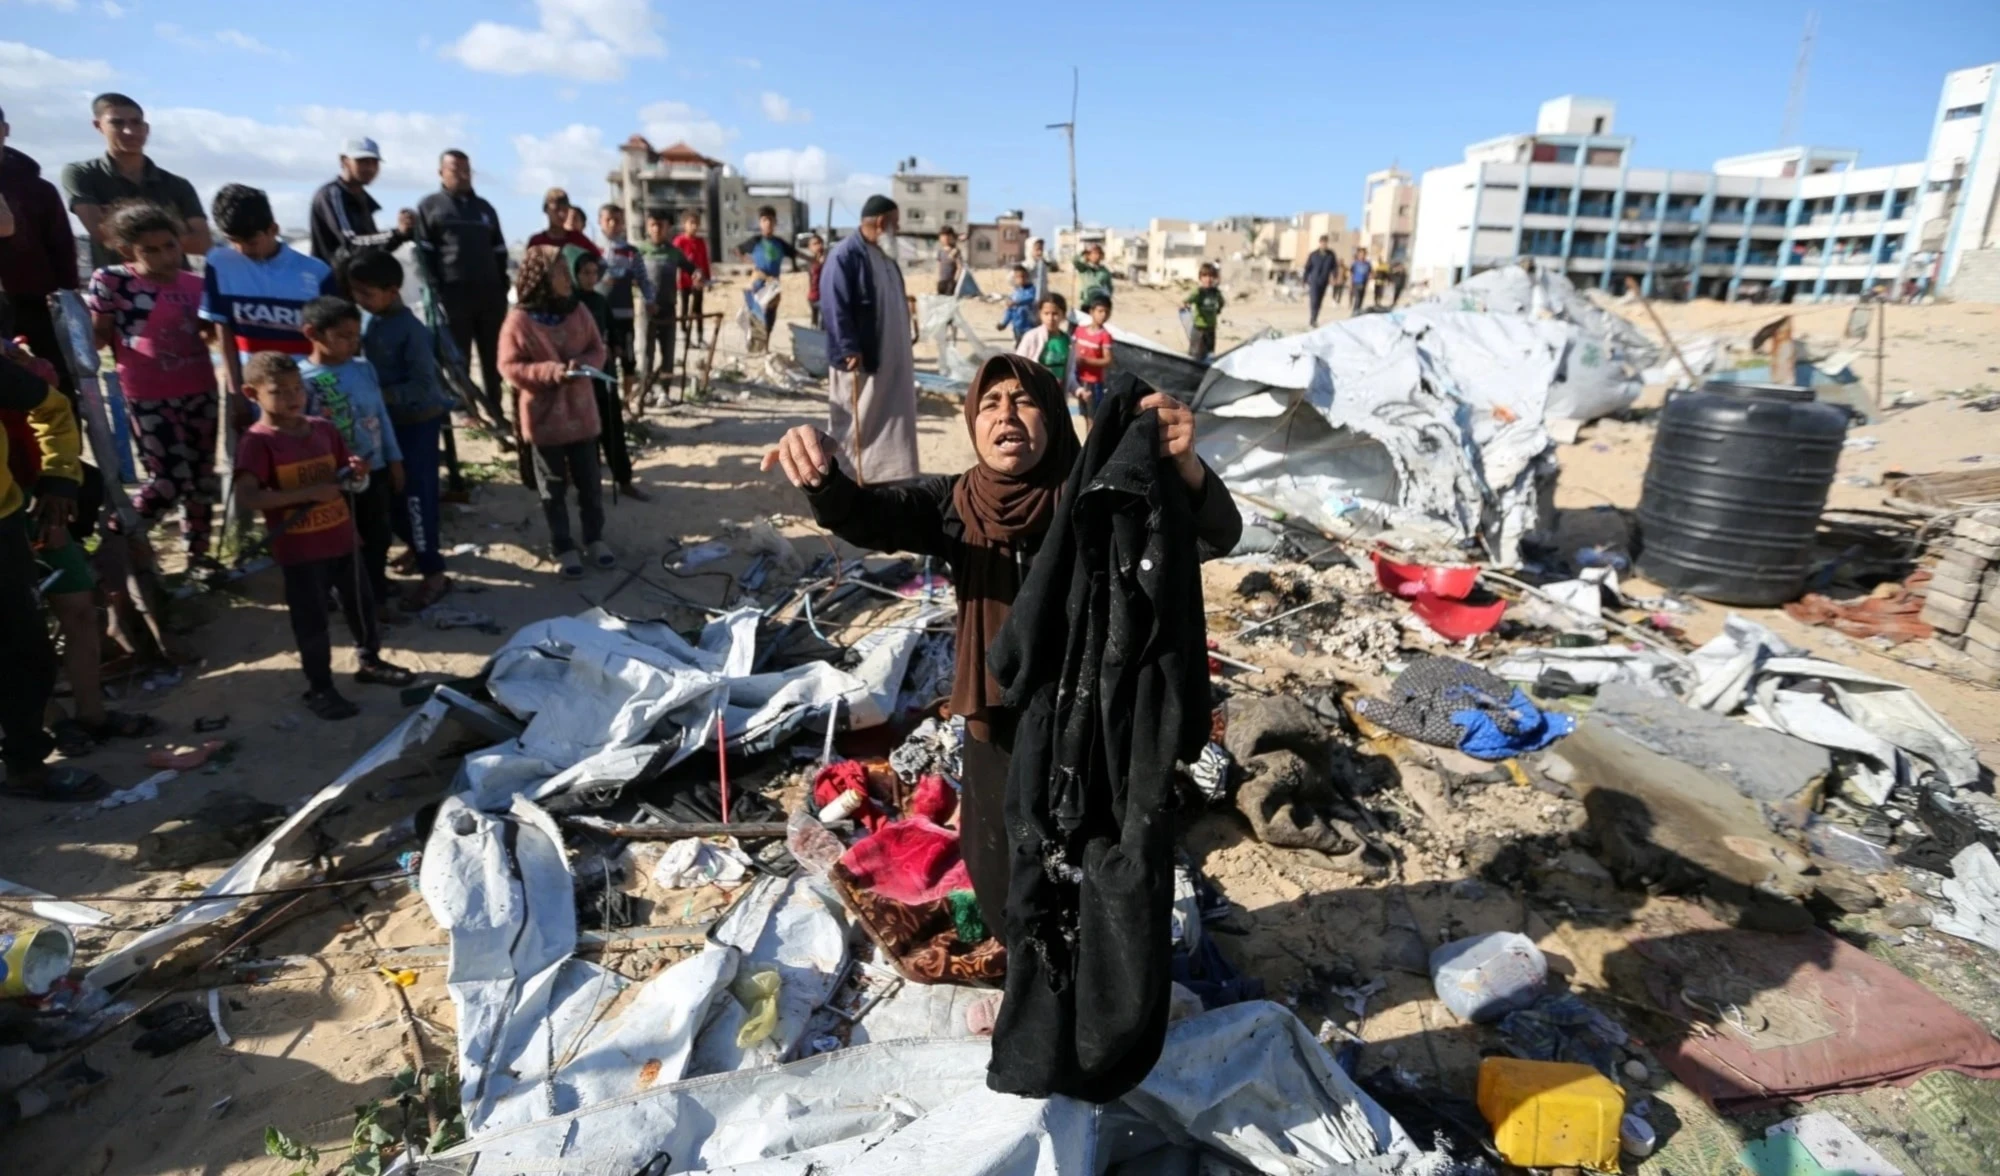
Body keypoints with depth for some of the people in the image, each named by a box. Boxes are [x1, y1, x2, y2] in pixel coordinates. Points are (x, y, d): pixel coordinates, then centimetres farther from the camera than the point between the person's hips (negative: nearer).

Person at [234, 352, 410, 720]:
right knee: (312, 620, 6)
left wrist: (356, 474, -10)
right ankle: (319, 689, 20)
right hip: (299, 551, -5)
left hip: (341, 540, 6)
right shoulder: (258, 441, -15)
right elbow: (247, 496, -25)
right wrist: (309, 493, -30)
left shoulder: (324, 429, 3)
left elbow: (347, 476, 14)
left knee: (361, 603, 19)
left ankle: (369, 661, 40)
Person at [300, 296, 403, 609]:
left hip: (376, 471, 5)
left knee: (378, 539, 16)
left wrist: (394, 460, 11)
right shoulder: (302, 380, -13)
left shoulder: (364, 369, 3)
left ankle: (377, 596, 33)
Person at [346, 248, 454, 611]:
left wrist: (380, 395, -27)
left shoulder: (412, 331, -21)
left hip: (417, 422, -8)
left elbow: (423, 387, -23)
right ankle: (418, 548, 36)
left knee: (415, 495, -4)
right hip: (385, 420, 8)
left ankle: (433, 574, 4)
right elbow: (366, 364, 16)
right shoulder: (367, 322, 2)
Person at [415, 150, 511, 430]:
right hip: (454, 295, -4)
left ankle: (495, 409, 17)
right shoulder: (429, 206, 6)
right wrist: (437, 293, -11)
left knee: (493, 358, 8)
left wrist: (502, 288, 10)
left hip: (490, 294, 4)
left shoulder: (484, 208, 20)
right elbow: (423, 253, -1)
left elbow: (500, 252, 21)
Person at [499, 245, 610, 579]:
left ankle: (595, 538, 30)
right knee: (554, 487, 9)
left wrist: (583, 363, -16)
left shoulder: (578, 311, 0)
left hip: (581, 412, 4)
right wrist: (550, 371, -24)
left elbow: (598, 349, 5)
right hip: (544, 417, -4)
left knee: (589, 482, 14)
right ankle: (563, 547, 20)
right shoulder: (519, 320, -13)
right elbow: (510, 367, -12)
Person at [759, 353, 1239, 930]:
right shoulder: (954, 504, -8)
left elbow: (1220, 534, -28)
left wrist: (1185, 464, -50)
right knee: (1006, 903, 24)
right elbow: (857, 516, -21)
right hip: (996, 736, 4)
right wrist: (819, 471, -45)